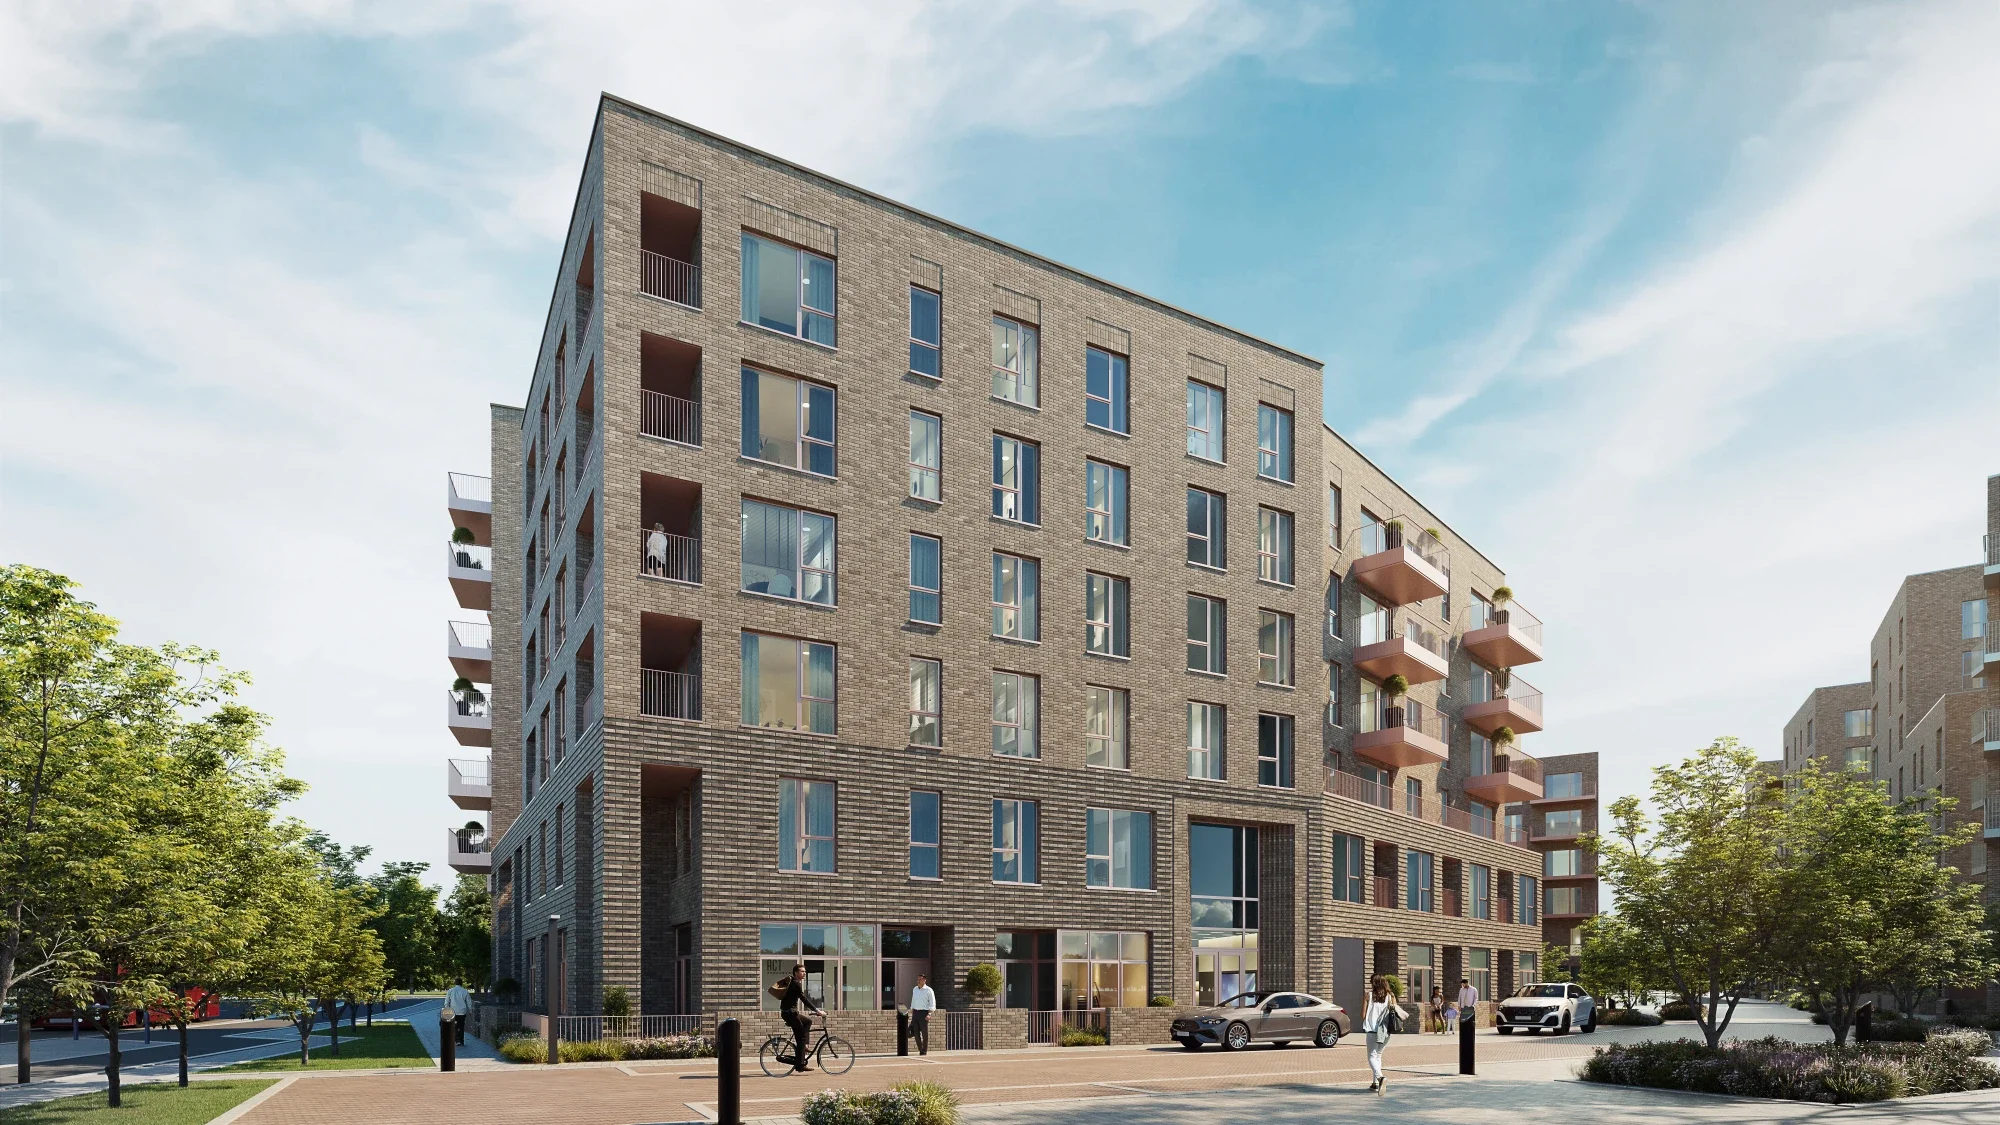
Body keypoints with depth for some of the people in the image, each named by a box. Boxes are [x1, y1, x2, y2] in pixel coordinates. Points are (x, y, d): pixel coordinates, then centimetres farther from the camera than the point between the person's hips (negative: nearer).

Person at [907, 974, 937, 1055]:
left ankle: (925, 1050, 10)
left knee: (925, 1033, 0)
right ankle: (920, 1049, 14)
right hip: (915, 1012, 5)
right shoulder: (914, 989, 13)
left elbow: (932, 1004, -8)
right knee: (916, 1033, 1)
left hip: (924, 1012, -5)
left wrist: (929, 1014, -18)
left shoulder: (928, 990, -5)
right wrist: (912, 1014, 16)